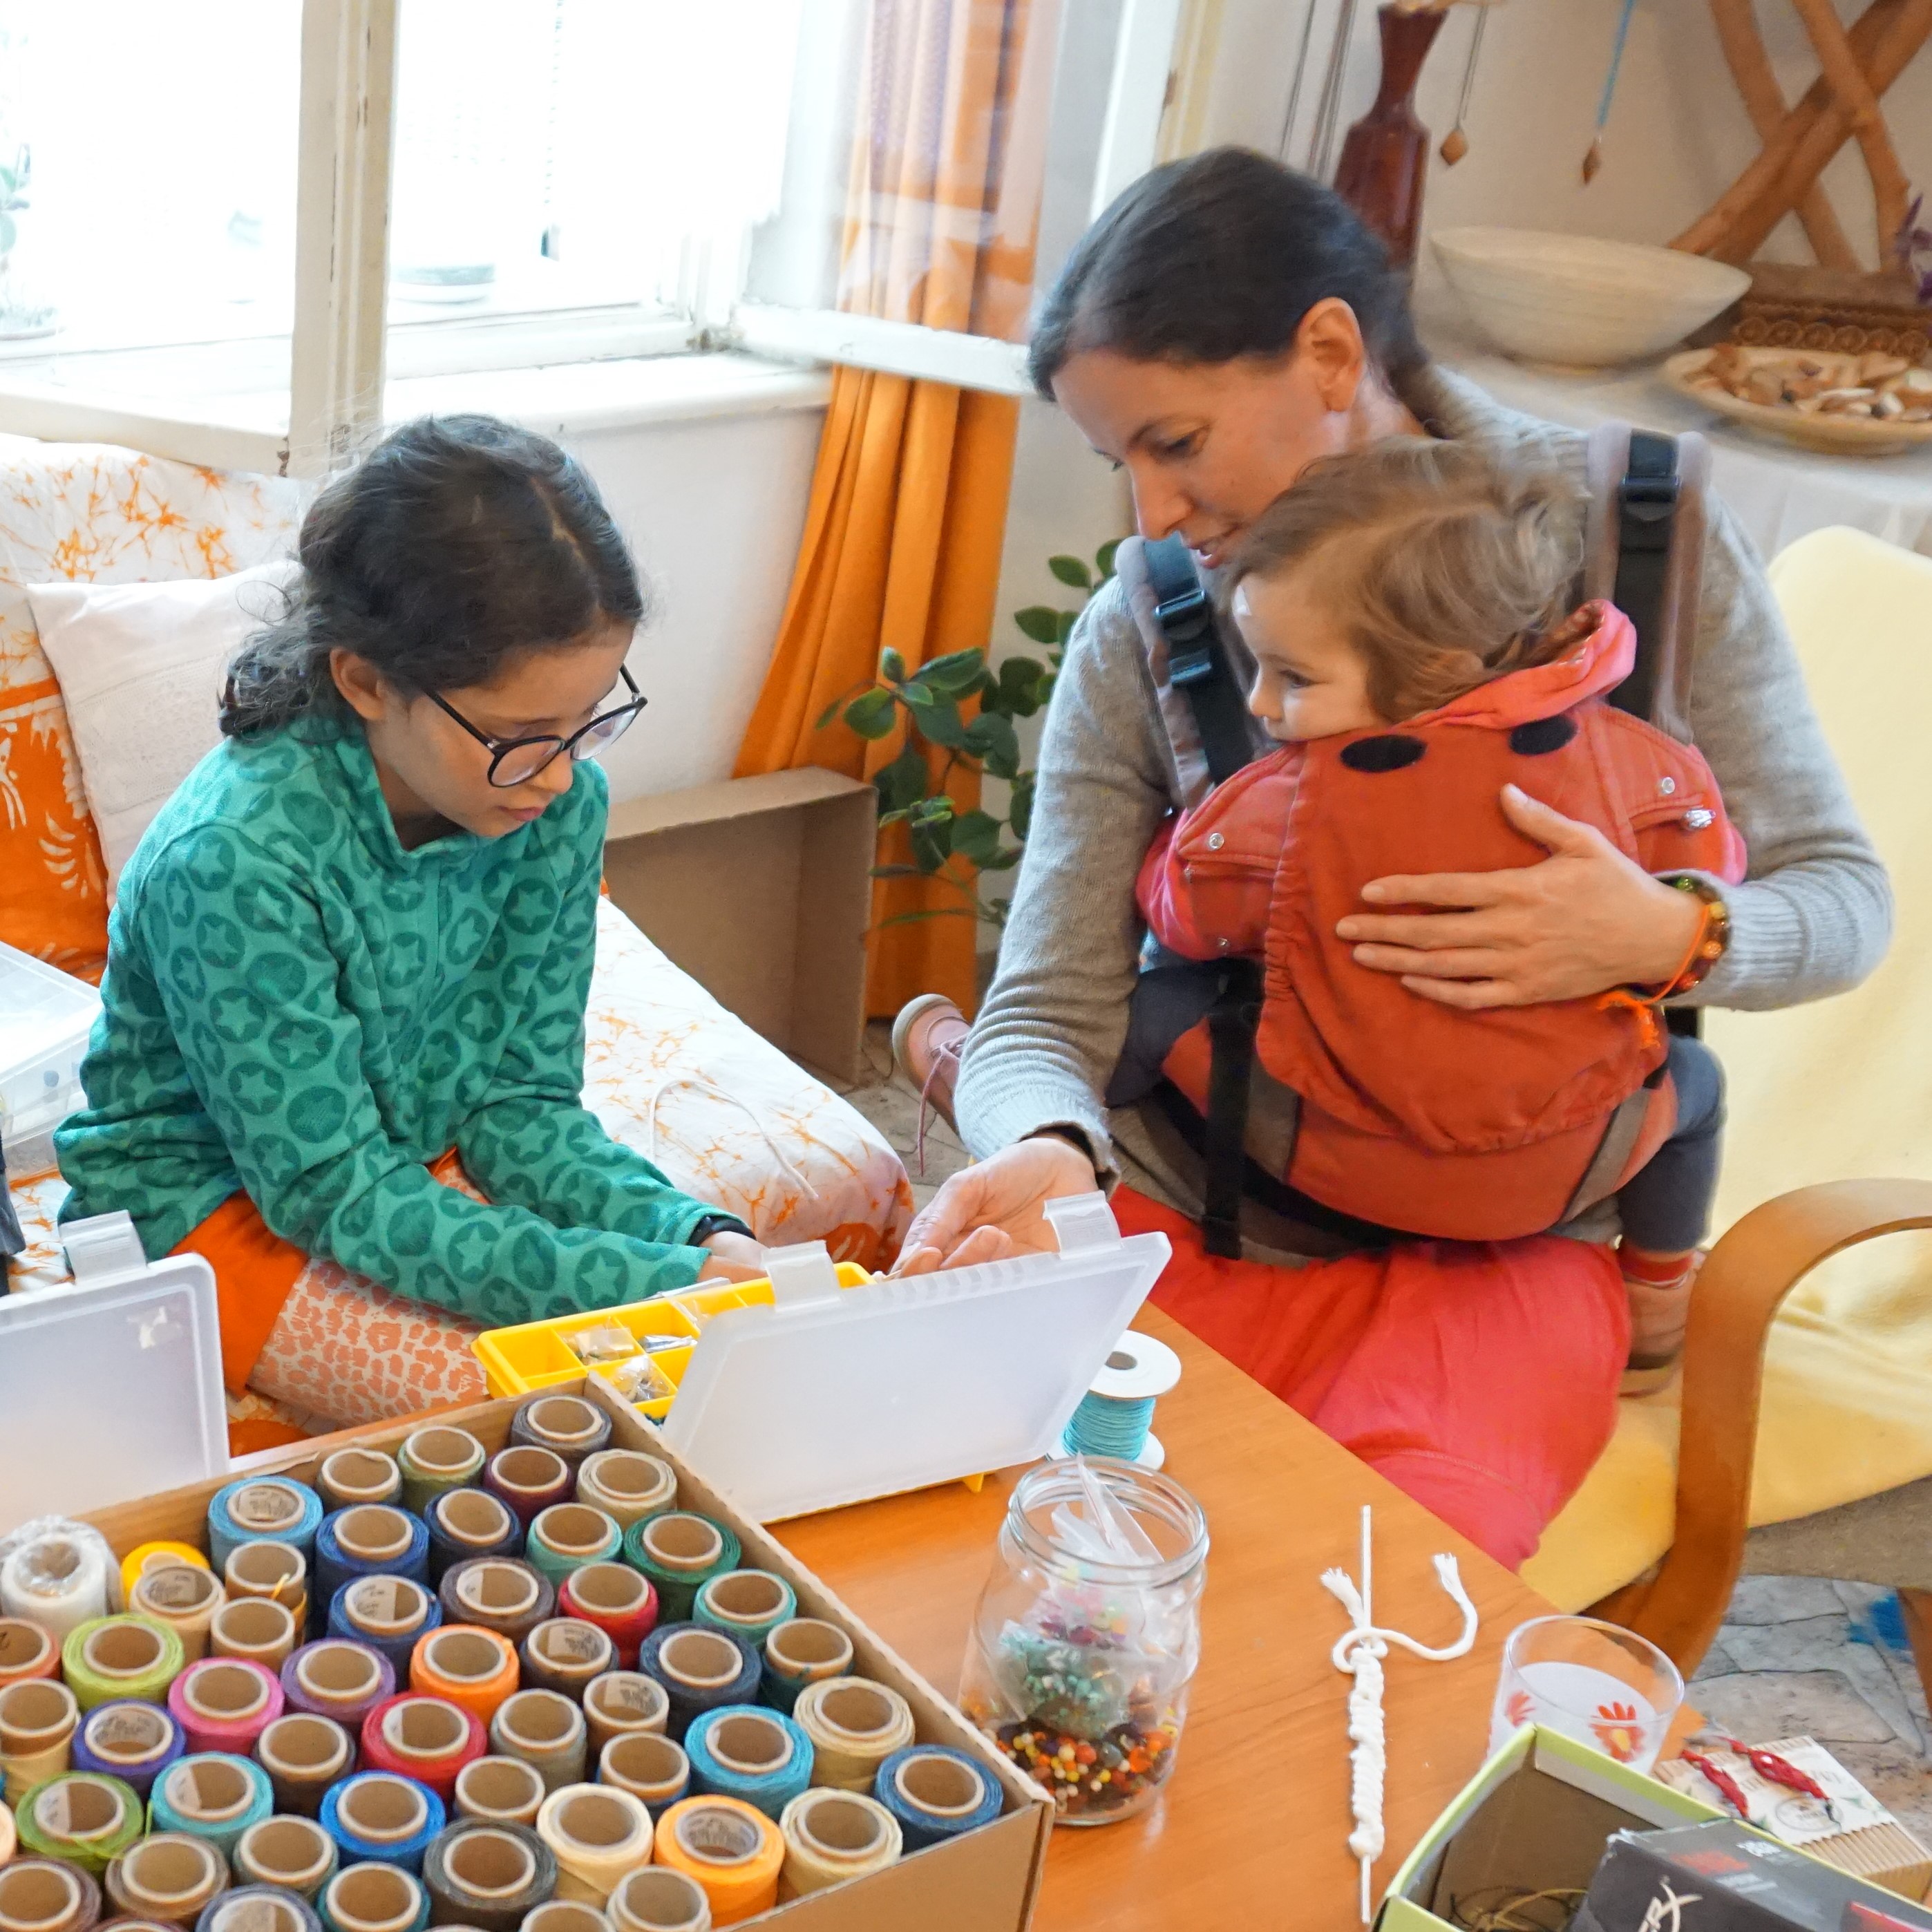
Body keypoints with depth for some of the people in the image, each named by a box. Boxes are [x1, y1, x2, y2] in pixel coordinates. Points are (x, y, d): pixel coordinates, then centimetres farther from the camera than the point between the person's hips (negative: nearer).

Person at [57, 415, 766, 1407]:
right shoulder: (236, 859, -31)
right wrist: (655, 1286, -33)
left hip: (426, 1163, 5)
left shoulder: (557, 803, -14)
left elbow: (520, 1100, -6)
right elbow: (338, 1197, -26)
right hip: (212, 1206, -5)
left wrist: (696, 1236, -24)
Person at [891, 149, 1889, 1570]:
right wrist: (1045, 1153, -29)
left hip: (1495, 1241, -1)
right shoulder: (1142, 629, -1)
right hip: (1177, 1217, 2)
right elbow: (1047, 1017, -4)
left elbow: (1843, 896, 2)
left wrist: (1668, 933, -22)